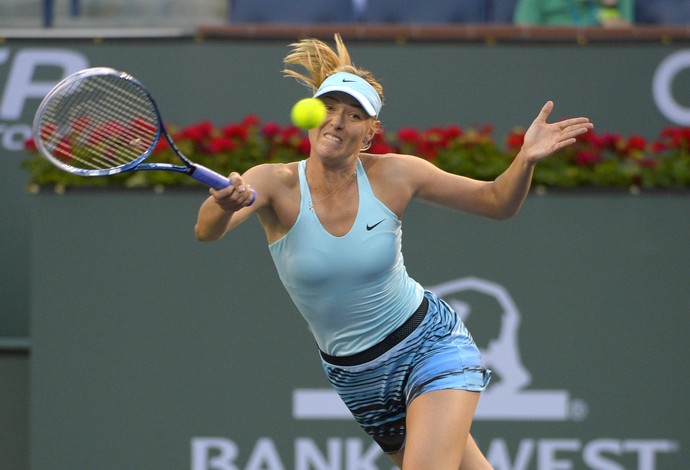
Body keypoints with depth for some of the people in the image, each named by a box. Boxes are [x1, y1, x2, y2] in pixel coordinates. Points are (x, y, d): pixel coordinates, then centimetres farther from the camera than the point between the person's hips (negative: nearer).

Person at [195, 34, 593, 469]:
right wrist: (225, 204, -57)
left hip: (430, 340, -1)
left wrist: (527, 158, -21)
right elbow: (207, 230, -33)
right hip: (358, 379, 1)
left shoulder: (393, 175, -12)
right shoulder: (277, 184, -15)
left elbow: (496, 201, -1)